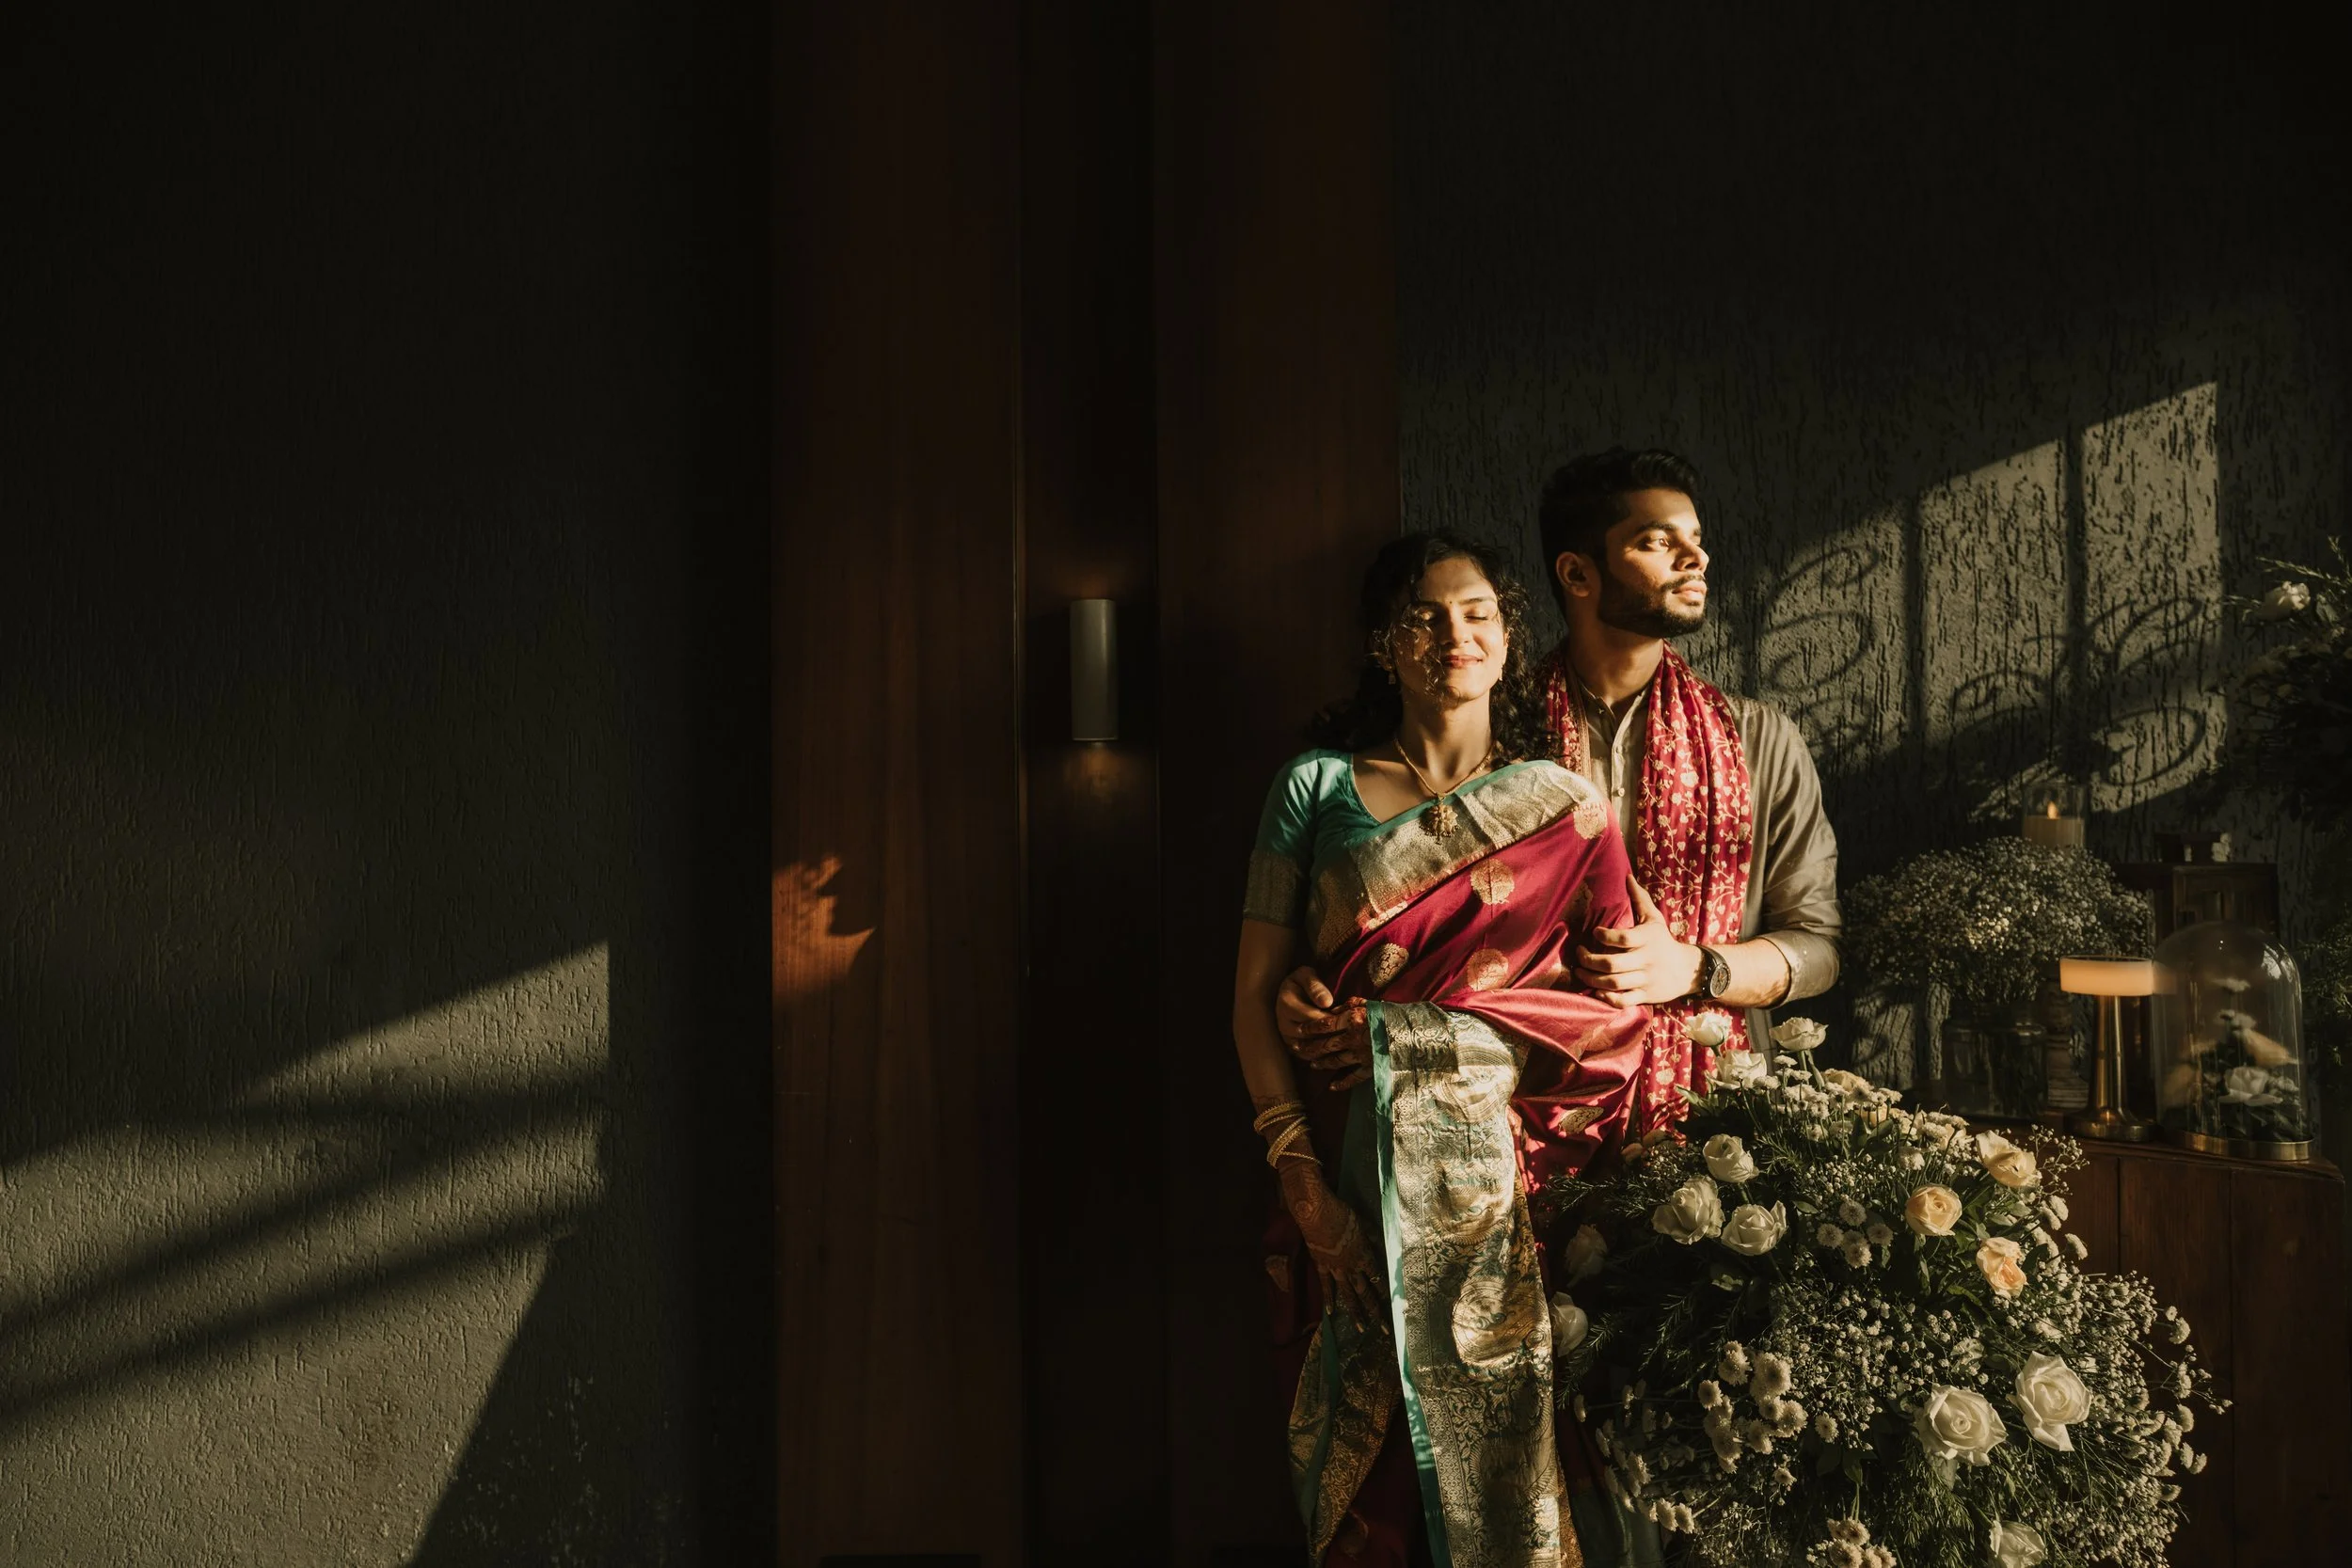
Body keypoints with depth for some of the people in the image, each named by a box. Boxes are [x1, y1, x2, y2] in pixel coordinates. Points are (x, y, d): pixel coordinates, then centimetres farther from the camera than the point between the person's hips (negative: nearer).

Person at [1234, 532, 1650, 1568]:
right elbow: (1255, 995, 2)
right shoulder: (1318, 785, 5)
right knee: (1363, 1469, 6)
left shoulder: (1562, 806, 7)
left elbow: (1612, 1010, 3)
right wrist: (1301, 1177, -7)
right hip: (1357, 1179, 0)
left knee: (1506, 1451, 3)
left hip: (1511, 1180, 0)